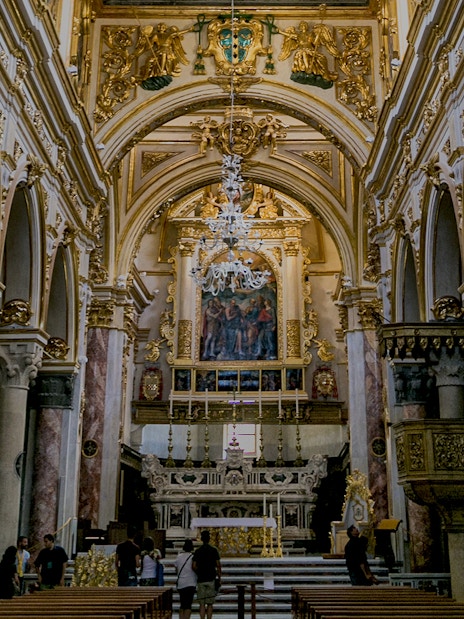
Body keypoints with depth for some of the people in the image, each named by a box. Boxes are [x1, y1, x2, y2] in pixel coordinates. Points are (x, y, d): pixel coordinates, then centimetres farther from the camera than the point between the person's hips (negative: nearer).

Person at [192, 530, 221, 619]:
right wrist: (219, 578, 4)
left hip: (201, 580, 1)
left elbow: (194, 566, -5)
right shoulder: (214, 550, -1)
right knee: (210, 604, 6)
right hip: (211, 579, -1)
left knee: (202, 604, 5)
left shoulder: (197, 551, 1)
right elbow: (218, 566, -4)